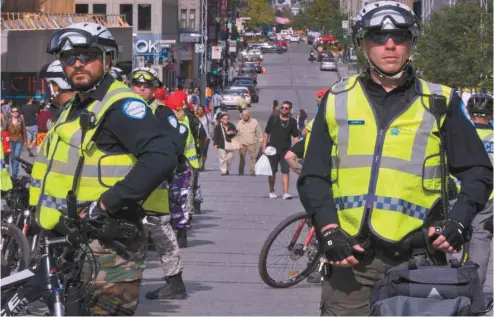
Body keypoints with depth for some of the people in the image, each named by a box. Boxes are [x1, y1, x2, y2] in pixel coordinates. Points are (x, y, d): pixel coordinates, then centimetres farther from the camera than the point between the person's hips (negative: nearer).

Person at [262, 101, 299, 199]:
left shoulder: (292, 122, 5)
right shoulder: (273, 119, 3)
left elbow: (295, 137, 7)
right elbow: (266, 133, 5)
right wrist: (264, 147, -2)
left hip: (285, 150, 0)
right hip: (272, 149, 0)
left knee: (285, 171, -9)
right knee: (272, 171, 8)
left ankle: (285, 193, -12)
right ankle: (271, 191, 23)